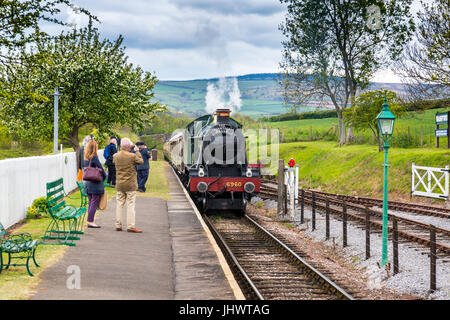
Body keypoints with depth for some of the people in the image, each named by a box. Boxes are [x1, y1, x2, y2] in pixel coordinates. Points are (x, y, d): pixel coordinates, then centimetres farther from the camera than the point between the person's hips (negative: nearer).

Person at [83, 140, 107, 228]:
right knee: (94, 203, -3)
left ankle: (90, 221, 14)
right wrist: (104, 176, 7)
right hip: (96, 183, -8)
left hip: (87, 182, 8)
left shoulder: (86, 157, 9)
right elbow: (100, 168, -11)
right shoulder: (94, 157, -14)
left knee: (91, 203, 12)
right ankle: (90, 221, -4)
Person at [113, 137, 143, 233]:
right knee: (130, 205, -1)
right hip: (130, 184, -4)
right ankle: (130, 226, -3)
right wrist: (137, 151, 14)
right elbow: (141, 161, 1)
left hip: (119, 184, 5)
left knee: (120, 204, 11)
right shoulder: (132, 156, -16)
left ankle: (118, 225, 14)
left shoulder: (115, 156, -2)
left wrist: (121, 150, 19)